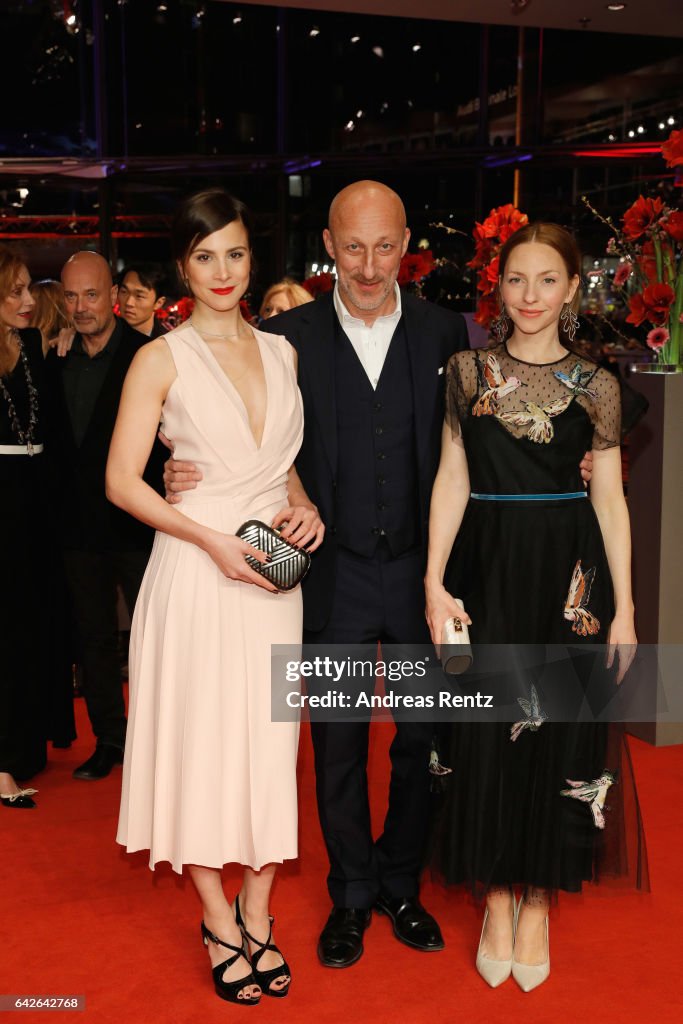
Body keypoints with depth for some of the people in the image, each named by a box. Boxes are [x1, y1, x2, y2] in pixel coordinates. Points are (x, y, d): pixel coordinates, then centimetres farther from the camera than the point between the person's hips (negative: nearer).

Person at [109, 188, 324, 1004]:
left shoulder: (281, 351, 10)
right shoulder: (162, 359, -4)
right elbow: (122, 482, -7)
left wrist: (306, 508, -1)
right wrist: (213, 540, -16)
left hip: (272, 572, 4)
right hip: (195, 570, -4)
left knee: (270, 739, 9)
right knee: (202, 739, 4)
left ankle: (256, 913, 25)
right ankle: (218, 918, 23)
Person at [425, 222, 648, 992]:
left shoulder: (595, 387, 2)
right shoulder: (469, 371, 3)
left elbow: (610, 499, 2)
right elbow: (451, 480, 2)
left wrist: (623, 609, -2)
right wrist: (434, 581, -5)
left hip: (569, 576, 0)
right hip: (487, 569, 0)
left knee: (561, 735, 7)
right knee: (486, 733, 5)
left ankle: (537, 901, 25)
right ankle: (495, 899, 23)